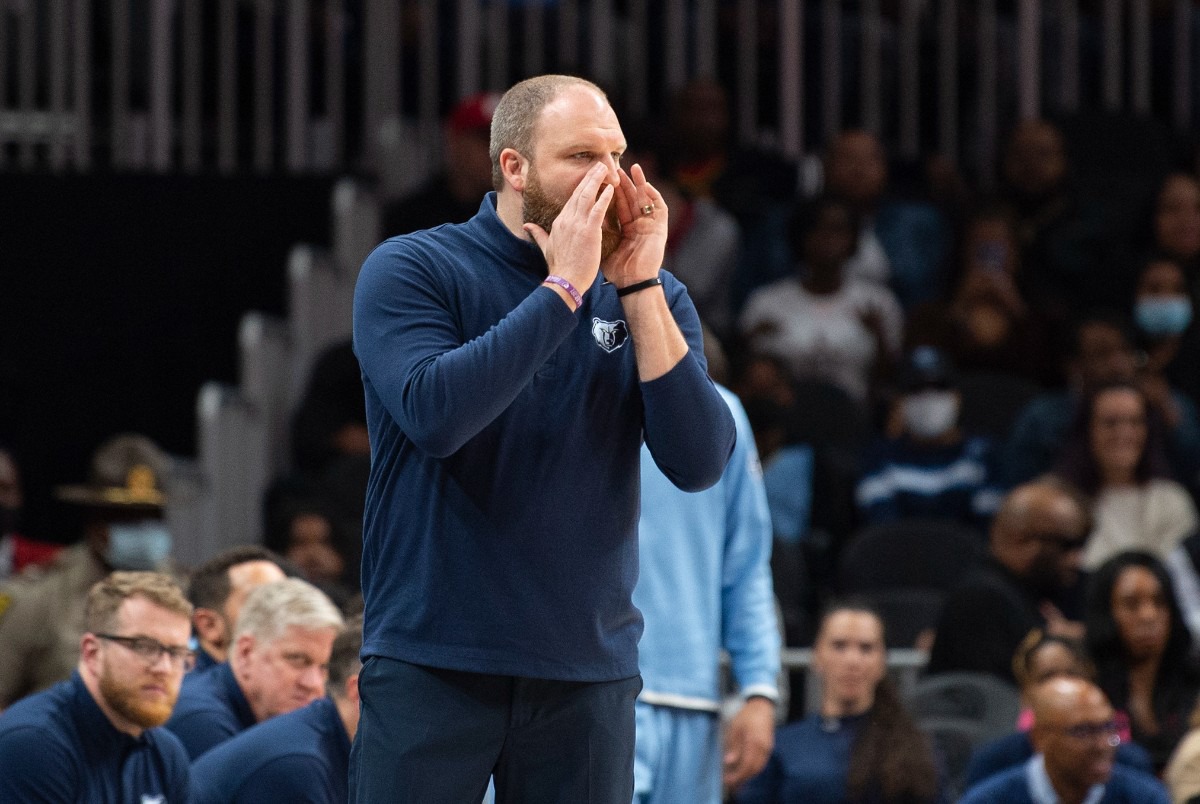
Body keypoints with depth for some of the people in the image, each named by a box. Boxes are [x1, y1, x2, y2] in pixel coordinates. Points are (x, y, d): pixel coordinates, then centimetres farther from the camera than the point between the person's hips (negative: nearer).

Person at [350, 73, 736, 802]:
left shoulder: (651, 297, 7)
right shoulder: (411, 271, -3)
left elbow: (700, 464, -6)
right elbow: (433, 413, -20)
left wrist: (639, 286, -11)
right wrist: (564, 288, -17)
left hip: (588, 669, 3)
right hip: (434, 662, -3)